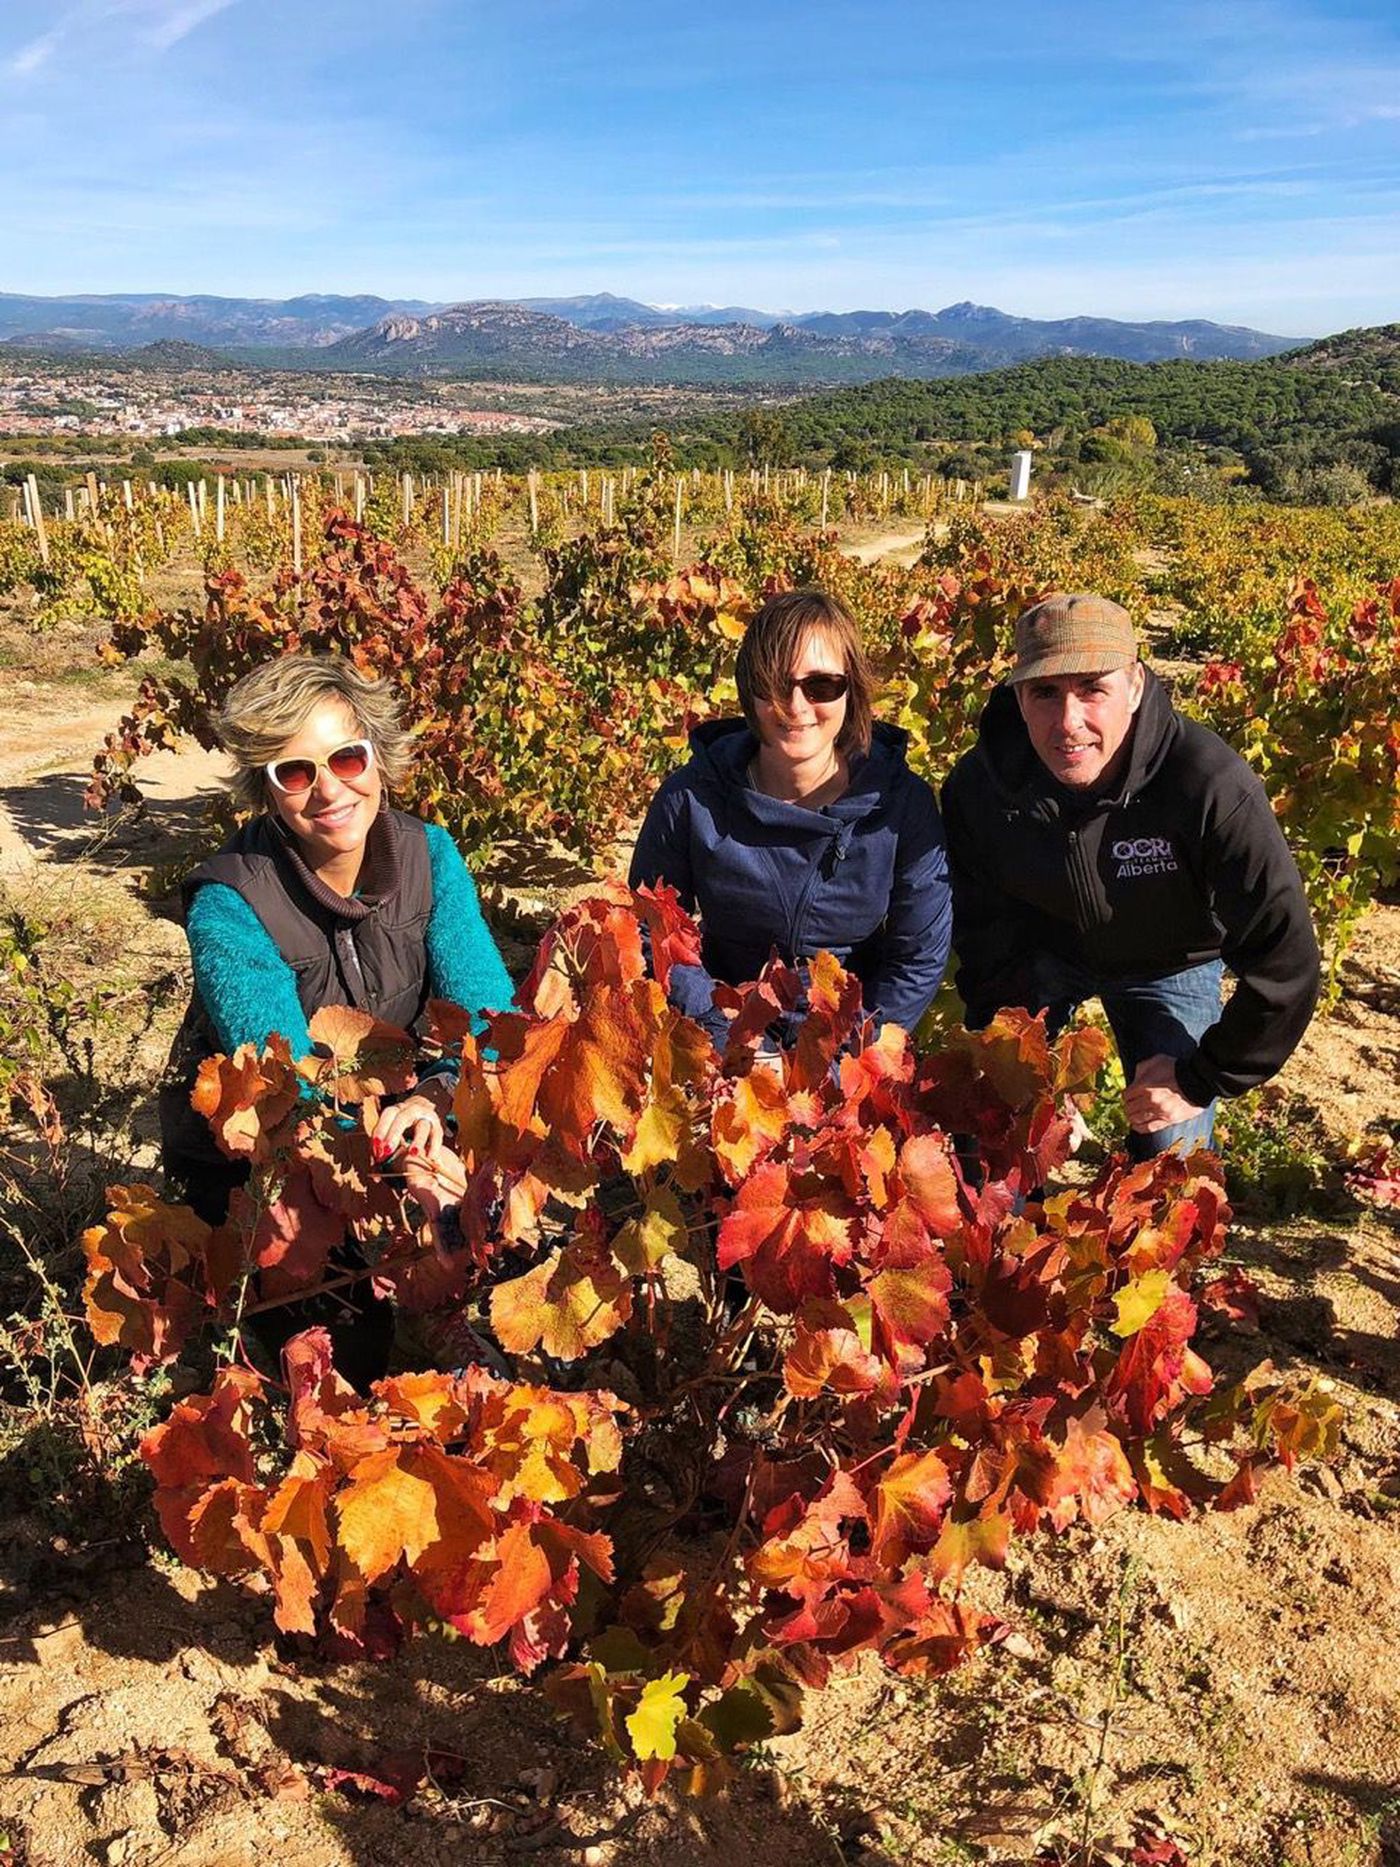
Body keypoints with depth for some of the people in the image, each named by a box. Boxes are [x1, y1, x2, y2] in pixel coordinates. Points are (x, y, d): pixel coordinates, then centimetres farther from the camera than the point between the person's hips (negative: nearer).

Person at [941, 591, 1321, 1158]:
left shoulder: (1210, 787, -37)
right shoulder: (978, 783, -26)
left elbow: (1283, 960, -29)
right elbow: (981, 928, -10)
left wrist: (1202, 1080, -23)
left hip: (1170, 963, -2)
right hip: (1040, 950, 2)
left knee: (1173, 1161, -7)